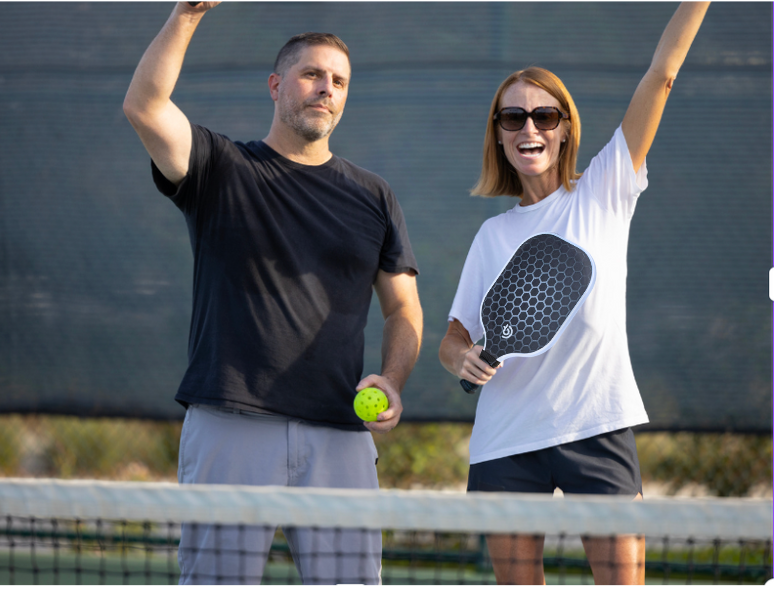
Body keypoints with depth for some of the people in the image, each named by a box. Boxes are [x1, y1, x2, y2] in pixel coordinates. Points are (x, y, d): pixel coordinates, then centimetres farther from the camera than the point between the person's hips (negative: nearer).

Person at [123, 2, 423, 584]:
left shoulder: (373, 197, 17)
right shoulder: (222, 170, 8)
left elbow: (403, 306, 18)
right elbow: (143, 107, -9)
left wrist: (391, 380, -2)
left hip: (340, 433, 3)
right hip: (229, 423, -2)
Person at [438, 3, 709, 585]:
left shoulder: (603, 193, 5)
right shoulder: (493, 234, 12)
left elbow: (663, 72, -2)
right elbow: (453, 342, 14)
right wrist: (464, 356, -8)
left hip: (596, 424, -2)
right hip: (507, 438, 2)